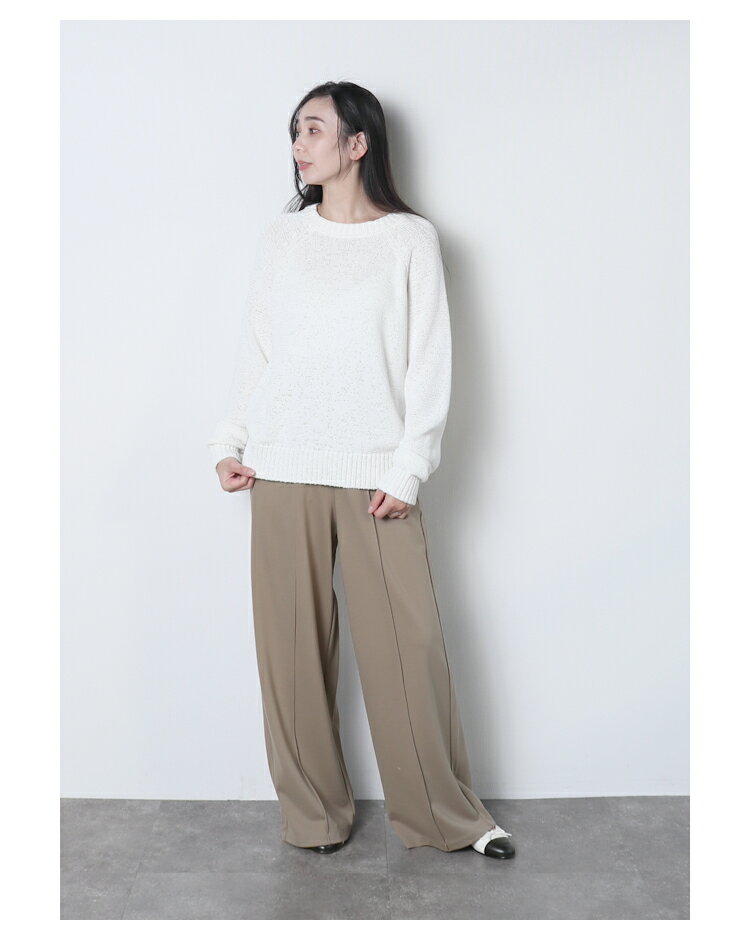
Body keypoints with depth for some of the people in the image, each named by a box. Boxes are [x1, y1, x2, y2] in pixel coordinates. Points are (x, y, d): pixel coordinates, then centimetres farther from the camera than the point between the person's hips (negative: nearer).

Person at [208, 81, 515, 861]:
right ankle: (312, 812, 21)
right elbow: (253, 351, 13)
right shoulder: (280, 237, 12)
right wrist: (228, 444, 3)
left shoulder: (410, 239, 4)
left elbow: (430, 361, -1)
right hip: (282, 474, 3)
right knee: (293, 644, 4)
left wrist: (409, 469, -8)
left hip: (375, 475, -2)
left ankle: (446, 815, 16)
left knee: (408, 643, 0)